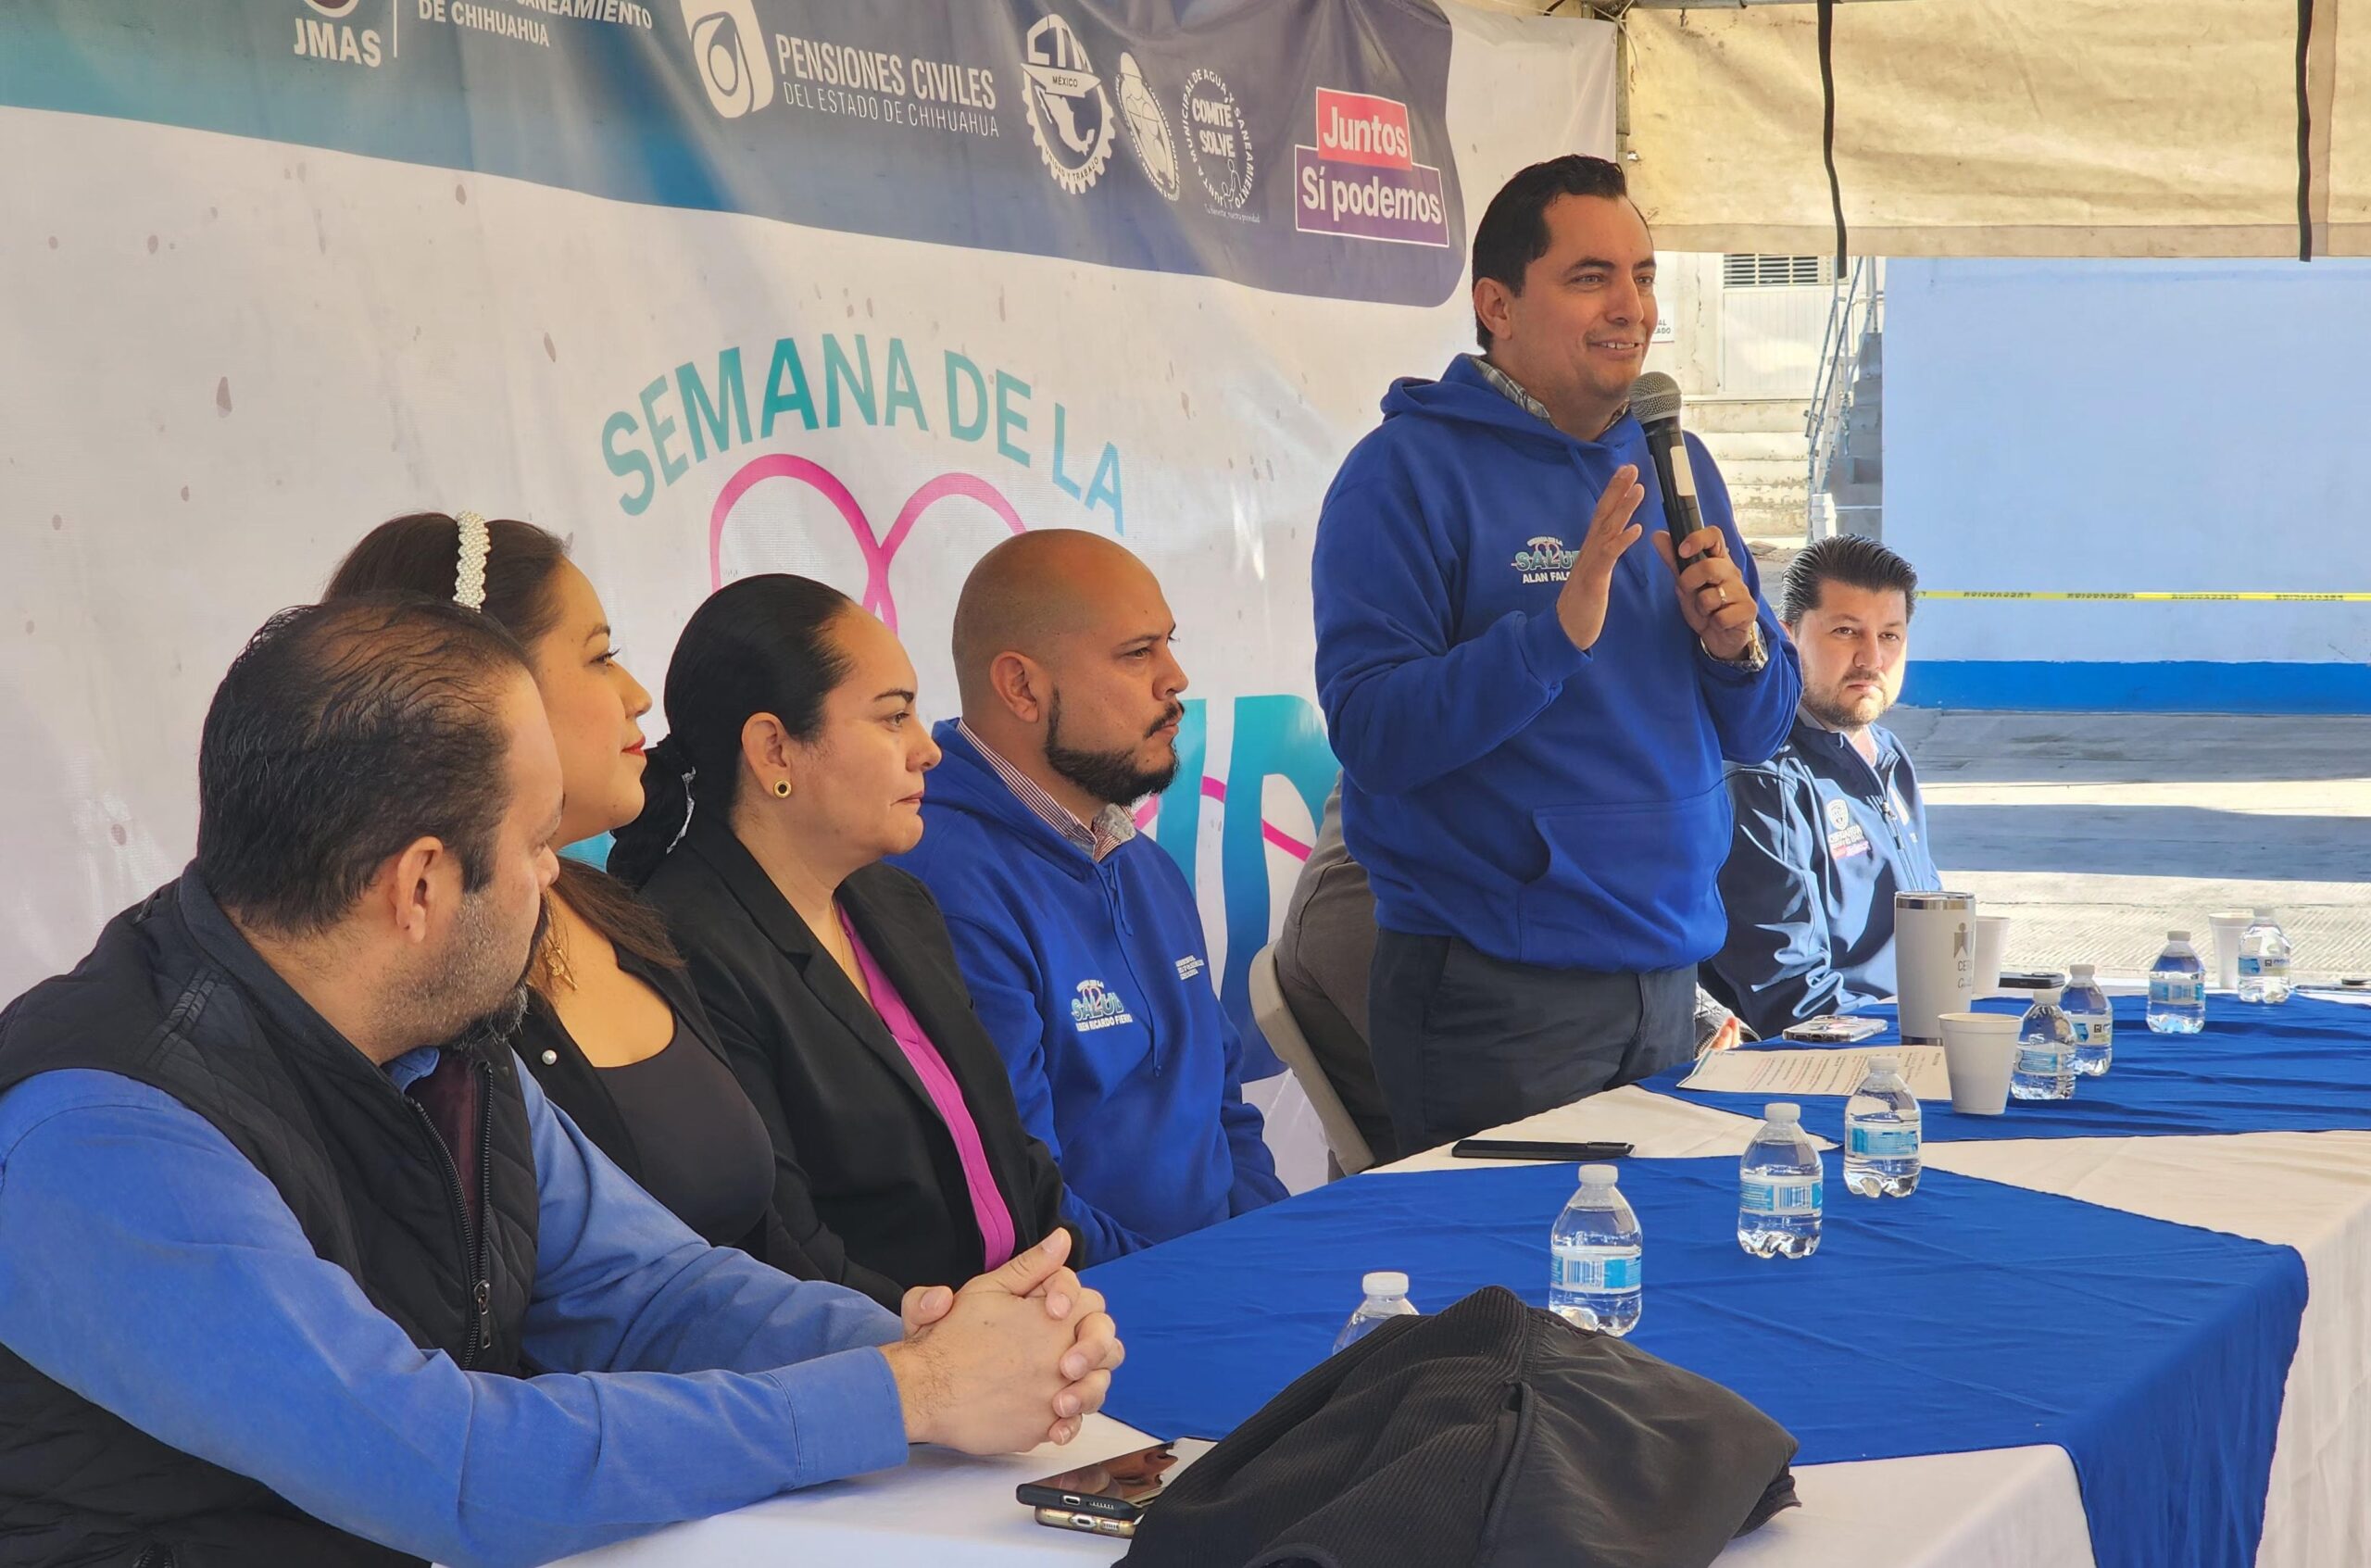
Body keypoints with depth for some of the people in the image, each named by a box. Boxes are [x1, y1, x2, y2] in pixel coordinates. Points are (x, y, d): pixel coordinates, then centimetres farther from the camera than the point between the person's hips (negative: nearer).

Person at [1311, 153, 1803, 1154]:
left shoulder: (1674, 464, 12)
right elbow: (1372, 731, -18)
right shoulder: (1408, 471, -9)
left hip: (1666, 978, 7)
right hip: (1496, 994, -6)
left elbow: (1757, 733, 14)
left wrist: (1738, 646, -7)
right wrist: (1560, 628, -28)